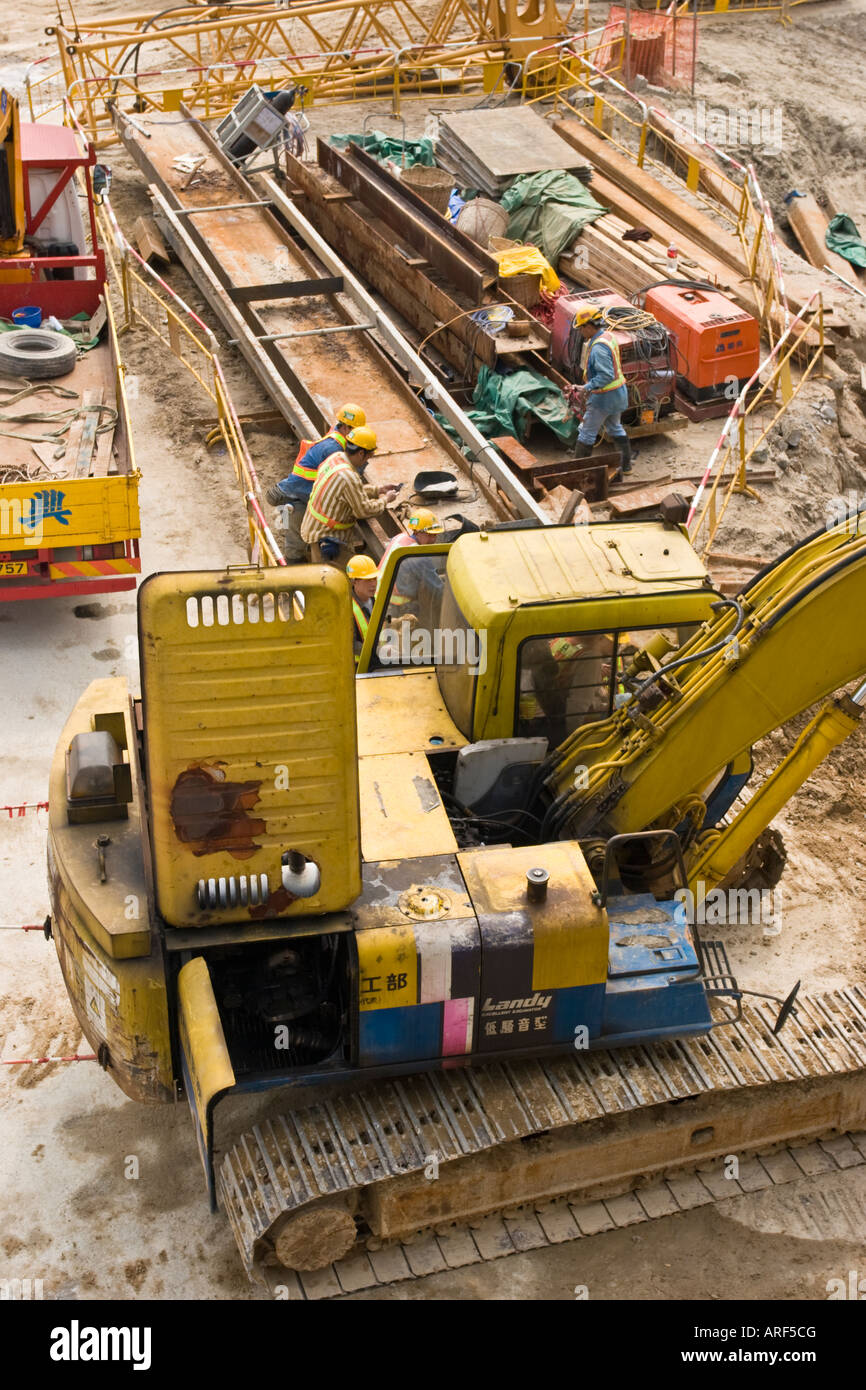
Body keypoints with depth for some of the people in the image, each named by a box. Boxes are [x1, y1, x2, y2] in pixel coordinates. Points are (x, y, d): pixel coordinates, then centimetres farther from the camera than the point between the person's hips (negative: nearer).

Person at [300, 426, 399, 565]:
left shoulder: (336, 457, 0)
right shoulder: (348, 477, -30)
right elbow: (364, 510, -21)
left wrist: (378, 490, 10)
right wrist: (384, 500, -5)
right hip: (324, 536, -10)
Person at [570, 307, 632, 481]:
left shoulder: (599, 347, -26)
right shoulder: (608, 335, 5)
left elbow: (606, 375, -30)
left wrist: (587, 387, -26)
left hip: (604, 397, -10)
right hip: (619, 391, 10)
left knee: (587, 432, 4)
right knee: (615, 429, 23)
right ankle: (626, 464, 31)